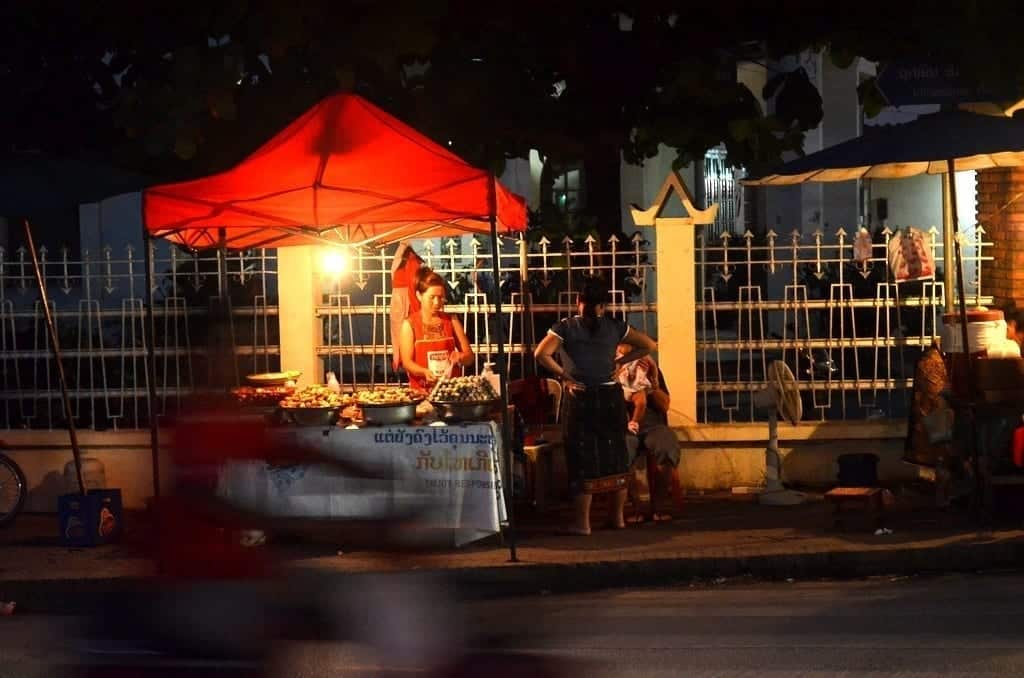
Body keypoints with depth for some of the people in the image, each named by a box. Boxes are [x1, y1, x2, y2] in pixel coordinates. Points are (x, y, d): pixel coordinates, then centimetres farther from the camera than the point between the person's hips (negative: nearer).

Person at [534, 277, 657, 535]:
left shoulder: (566, 327, -2)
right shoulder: (615, 327, 4)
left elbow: (541, 354, -14)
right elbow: (649, 345, 8)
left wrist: (563, 376, -5)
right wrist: (620, 361, 8)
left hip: (581, 397, -2)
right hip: (610, 396, 2)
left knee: (583, 457, 1)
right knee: (615, 455, 13)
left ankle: (582, 522, -1)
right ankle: (617, 517, 20)